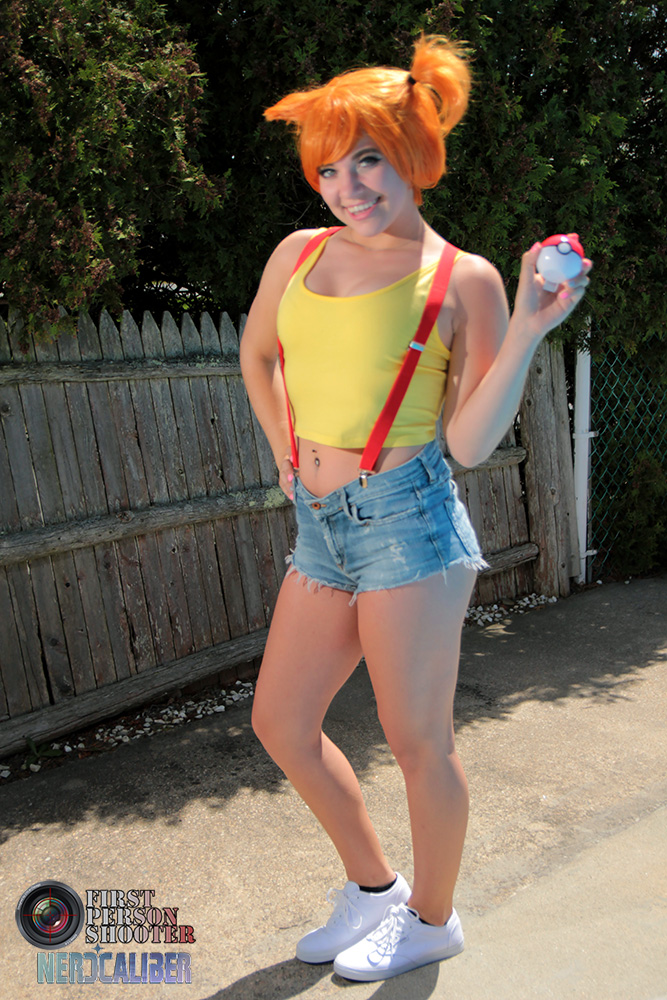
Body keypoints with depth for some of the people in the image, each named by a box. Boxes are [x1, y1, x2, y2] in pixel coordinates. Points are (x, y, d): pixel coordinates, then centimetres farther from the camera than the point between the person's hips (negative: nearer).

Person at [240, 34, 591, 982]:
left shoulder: (463, 280, -3)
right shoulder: (299, 254, 11)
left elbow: (470, 442, -8)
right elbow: (256, 354, 28)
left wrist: (527, 328, -16)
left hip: (407, 517, -6)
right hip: (321, 529, 7)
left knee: (418, 738, 5)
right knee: (280, 722, 13)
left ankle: (432, 919, 33)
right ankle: (373, 887, 37)